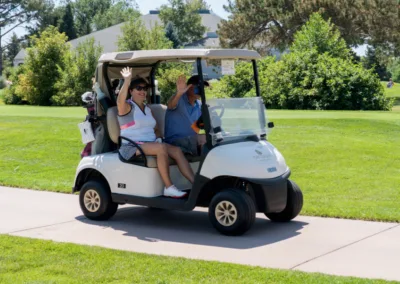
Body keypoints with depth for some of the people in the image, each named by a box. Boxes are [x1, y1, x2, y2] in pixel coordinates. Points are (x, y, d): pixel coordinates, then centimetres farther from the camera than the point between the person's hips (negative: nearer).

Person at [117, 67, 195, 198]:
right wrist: (127, 80, -36)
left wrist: (158, 138, 3)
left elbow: (155, 129, 26)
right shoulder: (127, 107, -3)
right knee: (161, 148, -32)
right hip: (132, 148, -7)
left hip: (150, 144, 7)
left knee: (176, 150, -16)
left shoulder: (147, 109, 21)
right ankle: (168, 188, -31)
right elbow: (120, 101, -27)